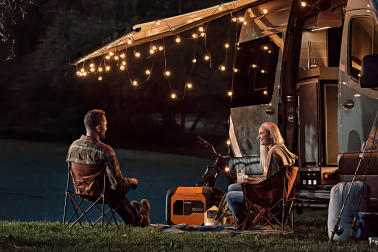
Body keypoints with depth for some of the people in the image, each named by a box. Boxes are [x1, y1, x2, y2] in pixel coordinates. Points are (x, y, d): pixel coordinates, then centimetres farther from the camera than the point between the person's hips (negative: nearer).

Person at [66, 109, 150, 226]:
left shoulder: (73, 146, -8)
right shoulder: (105, 151, -28)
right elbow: (118, 184, -25)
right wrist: (133, 182, -2)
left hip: (80, 192, 6)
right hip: (101, 194, -6)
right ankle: (139, 219, 52)